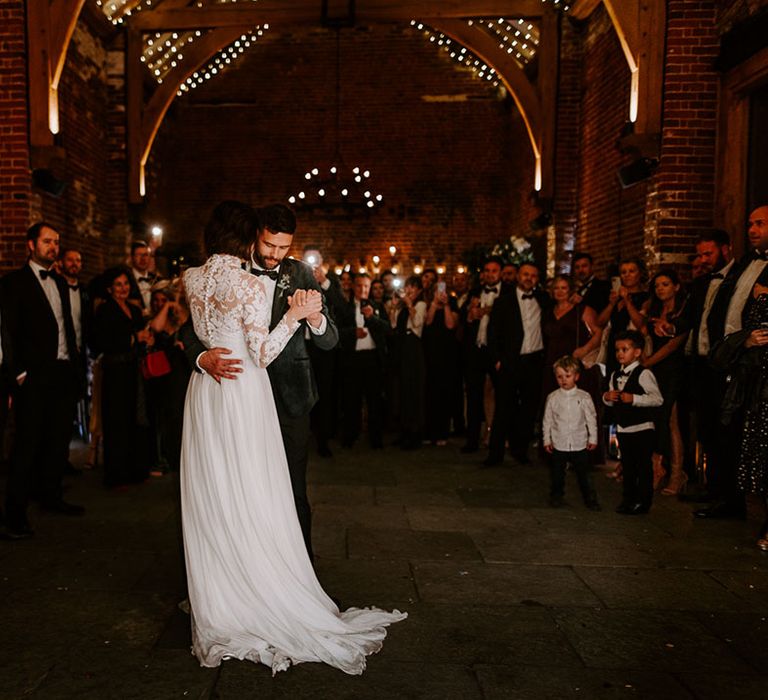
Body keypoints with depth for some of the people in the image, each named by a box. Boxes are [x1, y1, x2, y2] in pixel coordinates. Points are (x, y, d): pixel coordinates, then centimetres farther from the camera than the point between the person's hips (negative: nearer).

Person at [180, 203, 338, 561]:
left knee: (293, 489, 4)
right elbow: (189, 327, -3)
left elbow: (330, 341, -3)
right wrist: (202, 356, -25)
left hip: (289, 397, 0)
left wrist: (315, 319, -26)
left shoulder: (300, 275, 1)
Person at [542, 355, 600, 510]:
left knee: (584, 474, 8)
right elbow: (547, 420, 3)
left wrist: (593, 439, 1)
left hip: (580, 444, -1)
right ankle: (556, 496, 30)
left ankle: (590, 499, 21)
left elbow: (591, 419, 2)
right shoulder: (552, 398, -2)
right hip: (558, 444, 1)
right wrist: (546, 440, 2)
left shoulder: (584, 397, -4)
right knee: (557, 474, 13)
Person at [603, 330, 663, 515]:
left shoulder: (644, 374, -13)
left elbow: (657, 399, -21)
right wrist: (607, 397, -6)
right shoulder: (615, 375, 9)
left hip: (642, 428, -7)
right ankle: (628, 498, 26)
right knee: (627, 465, 16)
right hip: (623, 428, 7)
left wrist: (633, 398, -27)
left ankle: (643, 501, 12)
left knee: (644, 466, 2)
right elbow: (611, 401, 17)